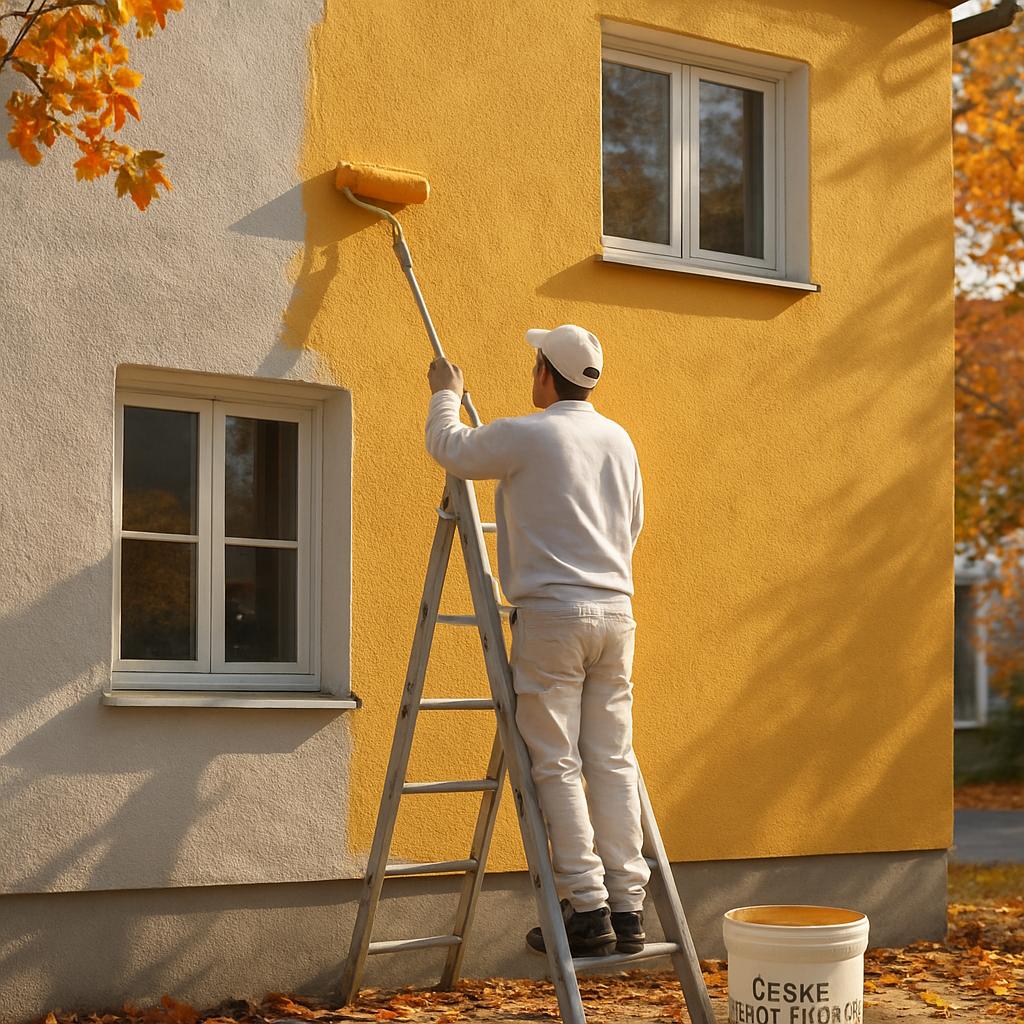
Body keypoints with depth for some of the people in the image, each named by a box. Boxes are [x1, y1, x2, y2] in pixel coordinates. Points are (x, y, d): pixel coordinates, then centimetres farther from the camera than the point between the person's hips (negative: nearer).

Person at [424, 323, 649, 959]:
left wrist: (446, 395, 27)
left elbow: (448, 447, 8)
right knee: (612, 763, 7)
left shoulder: (527, 436, -7)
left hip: (552, 613, -6)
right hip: (615, 610, 6)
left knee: (558, 766, -2)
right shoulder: (619, 440, 13)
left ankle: (587, 908, -5)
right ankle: (628, 907, 7)